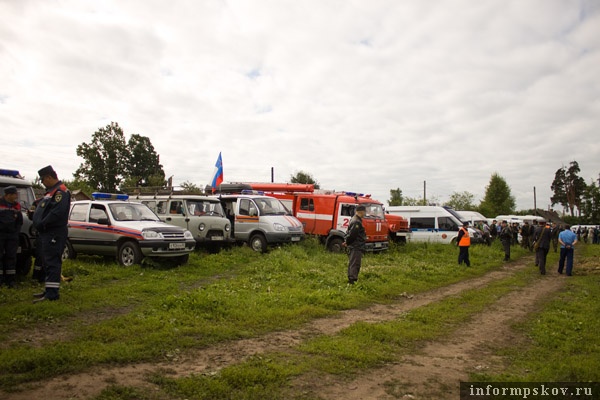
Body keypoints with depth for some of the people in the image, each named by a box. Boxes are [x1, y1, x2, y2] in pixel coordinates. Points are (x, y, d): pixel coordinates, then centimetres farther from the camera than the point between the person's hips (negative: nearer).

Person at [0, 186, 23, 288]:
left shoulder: (16, 205, 10)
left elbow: (20, 221, 17)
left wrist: (16, 232, 8)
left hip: (12, 235, 4)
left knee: (11, 256, 4)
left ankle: (10, 280, 8)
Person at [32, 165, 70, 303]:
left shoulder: (60, 191, -14)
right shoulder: (51, 191, 22)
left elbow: (58, 212, -25)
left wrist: (42, 224, -19)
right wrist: (34, 213, 7)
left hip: (54, 234, -11)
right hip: (47, 234, 11)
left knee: (52, 263, -11)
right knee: (48, 263, 17)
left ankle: (52, 293, -10)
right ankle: (49, 290, 27)